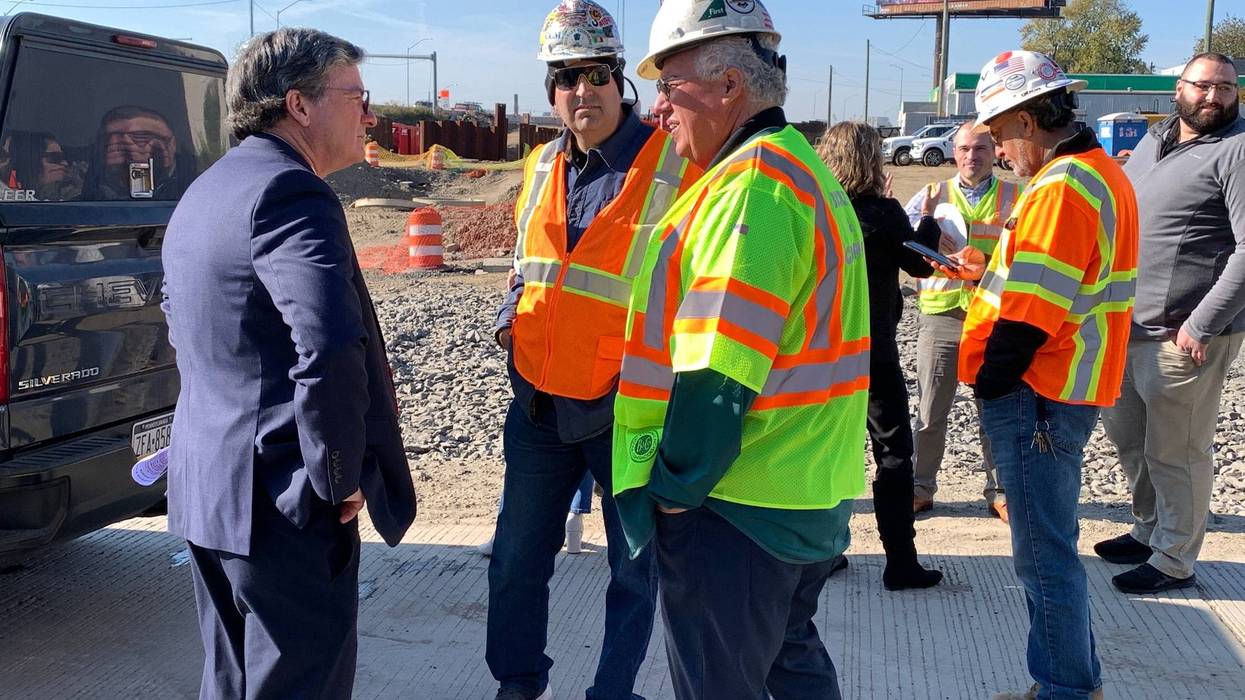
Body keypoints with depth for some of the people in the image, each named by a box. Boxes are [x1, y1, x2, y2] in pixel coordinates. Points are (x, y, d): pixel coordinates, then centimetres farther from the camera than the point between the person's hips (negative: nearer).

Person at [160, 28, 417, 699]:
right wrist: (342, 479, -20)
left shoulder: (203, 193, 14)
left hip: (205, 489, 10)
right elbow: (330, 349, -31)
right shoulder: (290, 192, -19)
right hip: (284, 499, -10)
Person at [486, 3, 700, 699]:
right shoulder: (544, 167, 7)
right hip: (539, 399, 6)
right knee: (517, 557, 17)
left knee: (635, 567, 10)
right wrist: (511, 318, 3)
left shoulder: (674, 163, -11)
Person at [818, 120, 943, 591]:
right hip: (871, 355, -5)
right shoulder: (883, 212, -15)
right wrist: (930, 216, 14)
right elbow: (921, 265, -1)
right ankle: (900, 564, 9)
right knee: (894, 456, 6)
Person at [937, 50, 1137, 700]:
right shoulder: (1099, 172, 14)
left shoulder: (1060, 188, -20)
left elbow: (1032, 315, -22)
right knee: (1051, 545, 19)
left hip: (1036, 398, -11)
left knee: (1044, 554, 0)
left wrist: (986, 385, -12)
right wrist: (992, 271, 15)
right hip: (1065, 392, 11)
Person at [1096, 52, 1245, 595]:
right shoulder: (1153, 141, 12)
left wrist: (1201, 326, -20)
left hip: (1184, 337, -8)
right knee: (1126, 433, 20)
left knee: (1174, 452, 3)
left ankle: (1174, 561, 20)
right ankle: (1149, 530, 40)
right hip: (1128, 324, 8)